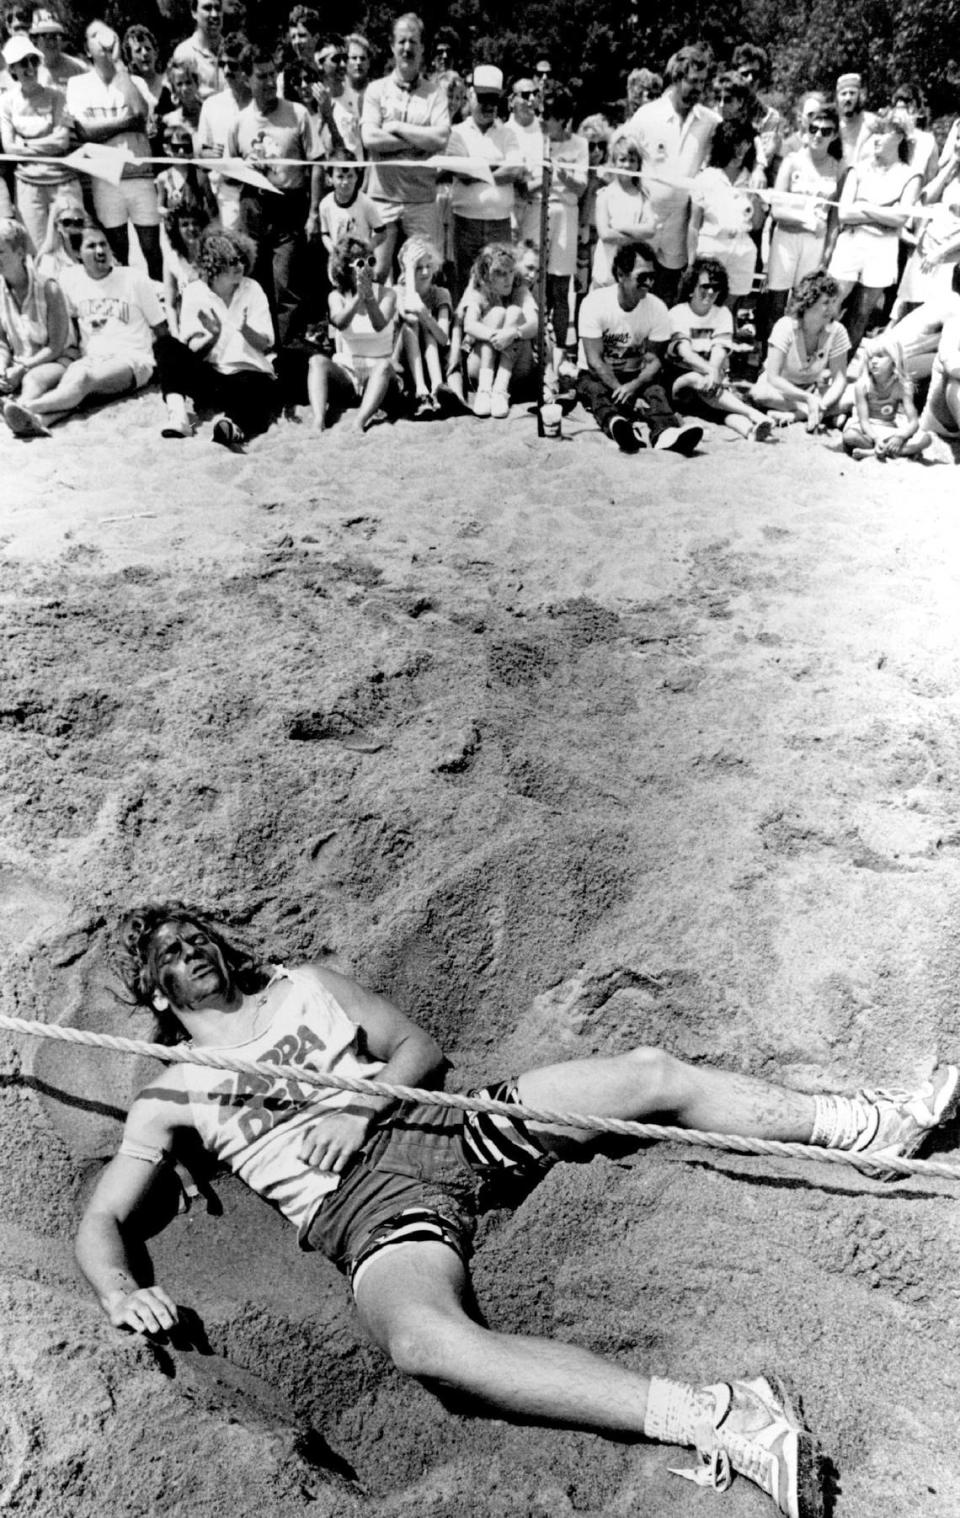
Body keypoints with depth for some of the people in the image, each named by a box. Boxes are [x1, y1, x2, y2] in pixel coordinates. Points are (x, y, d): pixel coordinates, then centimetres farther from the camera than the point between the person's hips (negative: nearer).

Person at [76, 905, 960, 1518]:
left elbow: (422, 1049, 16)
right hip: (370, 1206, -4)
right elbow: (101, 1222, 6)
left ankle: (879, 1125, 3)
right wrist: (122, 1291, -17)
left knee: (650, 1074, -7)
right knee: (424, 1339, -38)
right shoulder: (170, 1099, 12)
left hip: (451, 1125, 4)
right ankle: (718, 1418, -45)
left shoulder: (304, 985, 20)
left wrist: (361, 1104, -5)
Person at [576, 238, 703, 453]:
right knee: (596, 391, -36)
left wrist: (632, 387, -29)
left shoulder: (657, 308, -7)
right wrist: (626, 396, -28)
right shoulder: (595, 303, -15)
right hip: (596, 376, -2)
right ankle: (618, 426, -68)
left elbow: (653, 361, -6)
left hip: (637, 377, 2)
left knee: (656, 391, -29)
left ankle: (666, 433, -60)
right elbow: (594, 361, -18)